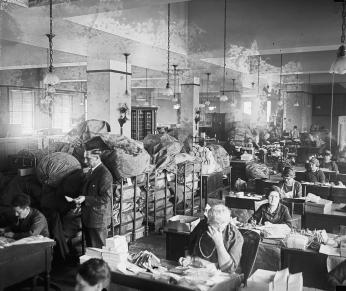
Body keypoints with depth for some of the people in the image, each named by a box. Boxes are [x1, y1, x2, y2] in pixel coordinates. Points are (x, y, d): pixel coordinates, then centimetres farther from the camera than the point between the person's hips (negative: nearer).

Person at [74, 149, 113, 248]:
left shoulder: (105, 174, -20)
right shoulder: (92, 171, 10)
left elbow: (105, 198, -22)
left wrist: (85, 199, -22)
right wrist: (81, 199, 3)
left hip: (98, 218, -9)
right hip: (87, 217, 9)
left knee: (98, 249, 2)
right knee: (89, 246, 19)